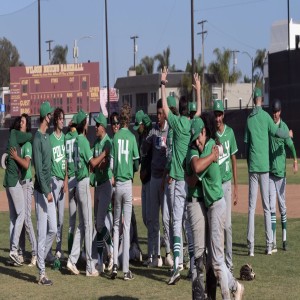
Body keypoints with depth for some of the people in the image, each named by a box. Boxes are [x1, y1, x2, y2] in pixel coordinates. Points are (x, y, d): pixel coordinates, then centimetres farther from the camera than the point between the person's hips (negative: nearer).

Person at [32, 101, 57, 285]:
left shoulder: (48, 136, 12)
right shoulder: (37, 139, -15)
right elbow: (38, 168, -19)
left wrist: (50, 187, 15)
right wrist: (46, 191, -22)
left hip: (48, 188, 9)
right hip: (41, 190, -9)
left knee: (53, 229, 12)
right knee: (43, 232, -5)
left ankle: (42, 259, 25)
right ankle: (42, 273, 0)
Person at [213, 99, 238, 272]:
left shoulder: (230, 132, 2)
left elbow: (233, 159, 8)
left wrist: (236, 187, 7)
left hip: (226, 182, 2)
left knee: (227, 225, 1)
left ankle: (229, 262, 8)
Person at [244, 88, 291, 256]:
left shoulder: (249, 119, 5)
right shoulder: (266, 116, -2)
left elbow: (246, 143, 9)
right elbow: (277, 132, -2)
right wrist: (289, 134, 19)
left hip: (252, 166, 2)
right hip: (264, 166, -1)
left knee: (252, 207, 0)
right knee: (267, 206, 4)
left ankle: (251, 246, -5)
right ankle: (269, 245, 3)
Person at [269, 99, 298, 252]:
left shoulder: (284, 126, -4)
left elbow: (290, 144, -17)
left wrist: (295, 160, -32)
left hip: (281, 170, -1)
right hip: (269, 170, 1)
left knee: (282, 205, 8)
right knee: (272, 206, -3)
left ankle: (284, 239, 18)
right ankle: (273, 242, -4)